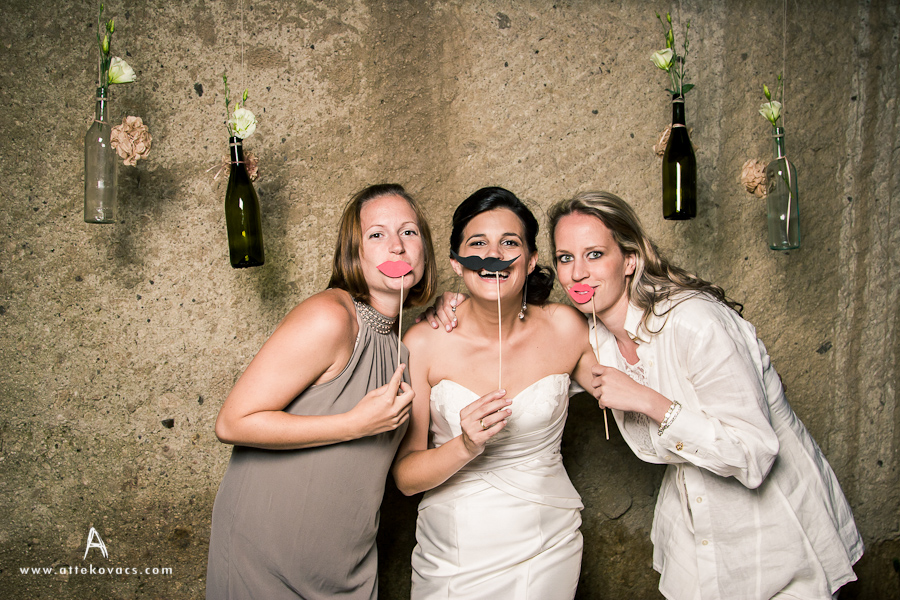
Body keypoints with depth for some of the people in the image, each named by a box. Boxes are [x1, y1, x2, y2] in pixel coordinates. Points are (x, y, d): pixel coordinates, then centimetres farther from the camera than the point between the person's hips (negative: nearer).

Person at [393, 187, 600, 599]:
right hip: (451, 555, 0)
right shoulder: (423, 344, -13)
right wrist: (465, 446, -27)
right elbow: (405, 476, -11)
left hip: (544, 550, 1)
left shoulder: (564, 328, -10)